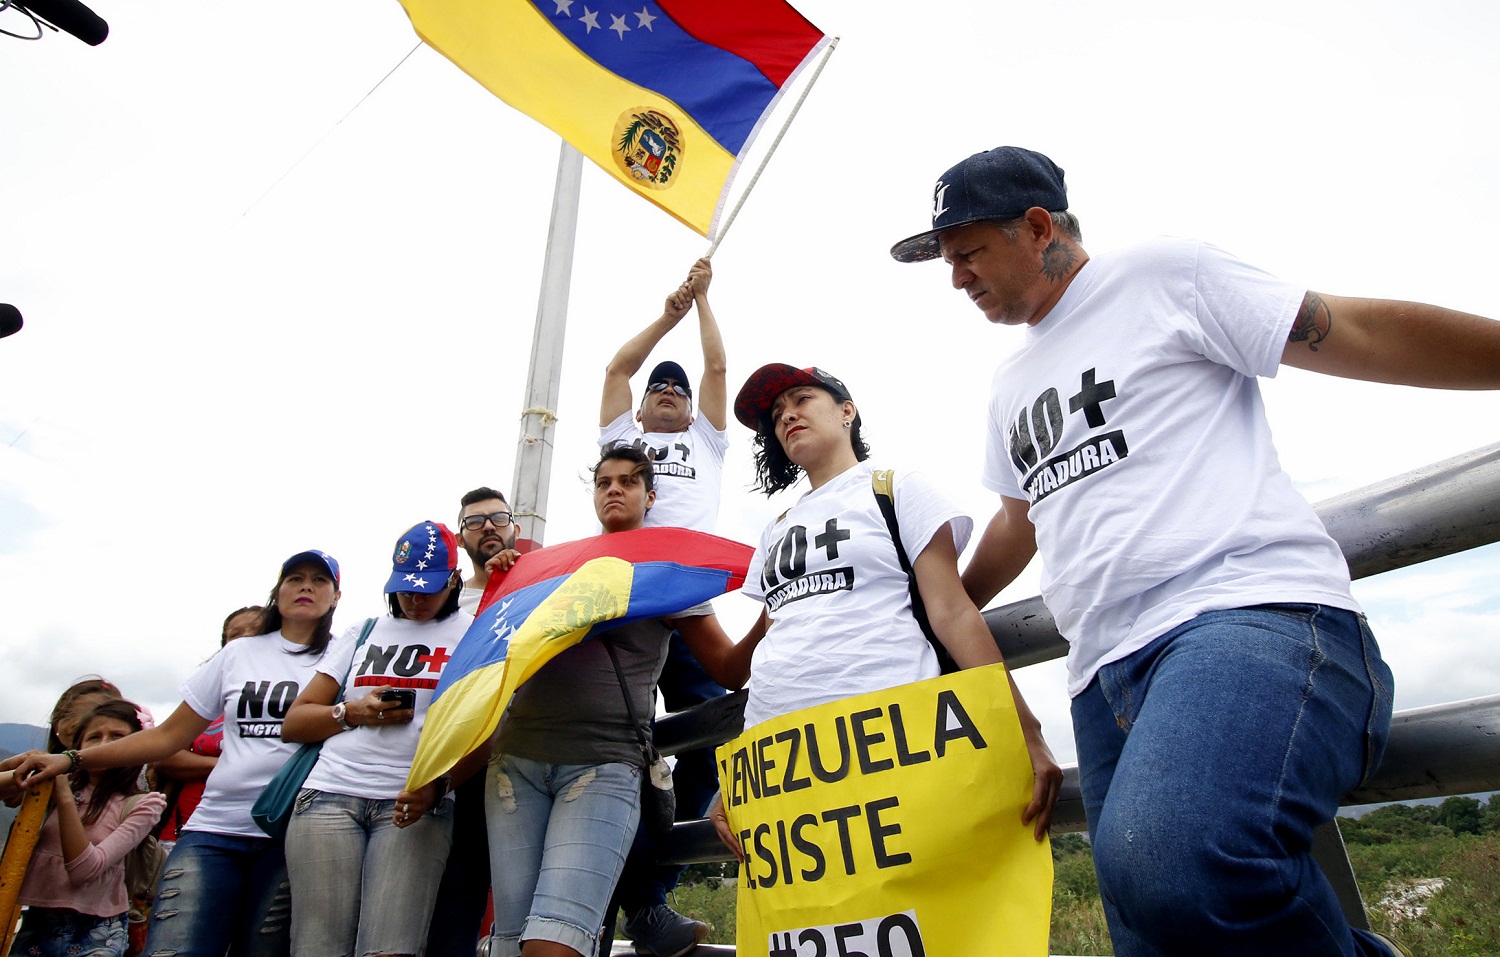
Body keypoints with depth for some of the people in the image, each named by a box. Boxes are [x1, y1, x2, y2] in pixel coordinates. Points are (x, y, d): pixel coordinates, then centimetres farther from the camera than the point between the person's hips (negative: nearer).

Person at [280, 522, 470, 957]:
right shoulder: (360, 635, 21)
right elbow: (293, 723, 19)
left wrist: (438, 786, -15)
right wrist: (353, 712, 0)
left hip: (416, 804, -3)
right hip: (329, 797, 3)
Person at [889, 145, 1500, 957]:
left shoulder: (1162, 276, 6)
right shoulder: (1010, 384, 27)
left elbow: (1362, 335, 2)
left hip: (1251, 615, -7)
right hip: (1106, 671, 8)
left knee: (1168, 863, -33)